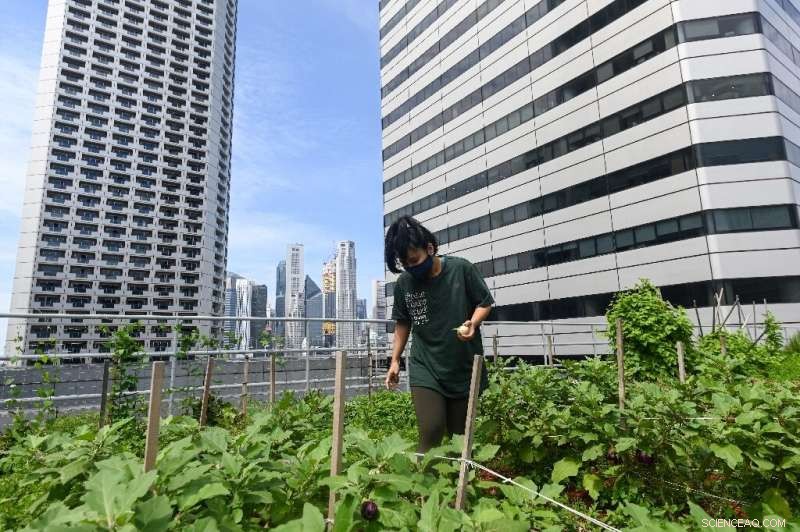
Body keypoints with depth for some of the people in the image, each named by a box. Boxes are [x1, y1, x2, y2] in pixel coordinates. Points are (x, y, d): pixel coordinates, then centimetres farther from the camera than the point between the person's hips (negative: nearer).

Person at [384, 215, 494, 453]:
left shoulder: (462, 269, -11)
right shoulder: (403, 283, -3)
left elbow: (485, 302, 1)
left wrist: (472, 323, -18)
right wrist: (395, 360, 9)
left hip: (465, 370, 0)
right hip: (425, 371, 1)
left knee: (460, 437, 11)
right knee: (431, 433, -12)